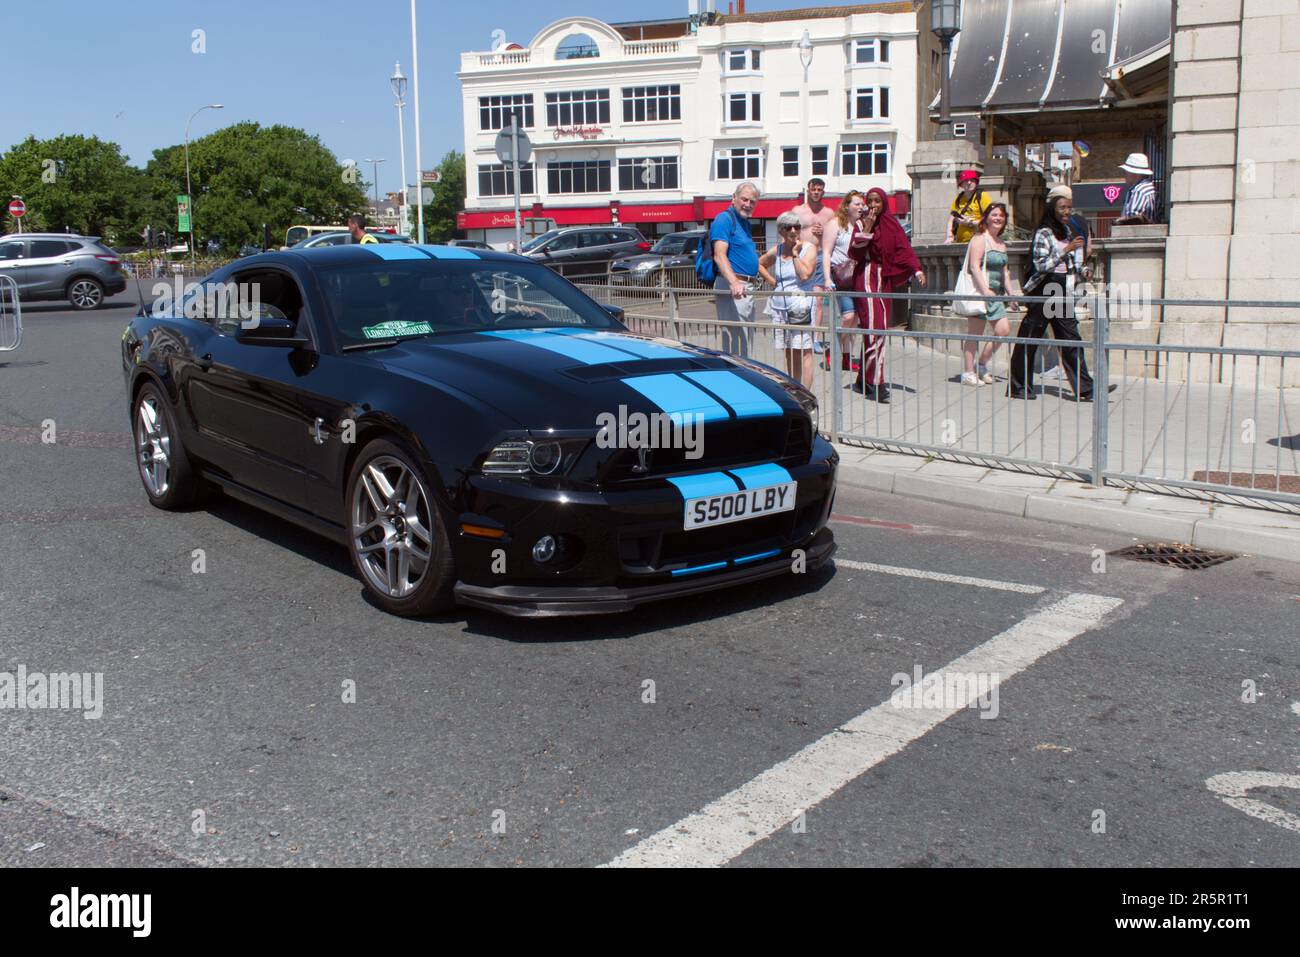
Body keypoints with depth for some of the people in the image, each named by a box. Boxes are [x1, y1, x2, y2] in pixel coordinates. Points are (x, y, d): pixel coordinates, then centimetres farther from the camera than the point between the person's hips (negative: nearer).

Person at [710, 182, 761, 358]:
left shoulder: (744, 221, 19)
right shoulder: (724, 219, -11)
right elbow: (719, 256, -24)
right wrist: (734, 283, -37)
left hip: (746, 289, 10)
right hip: (733, 289, -10)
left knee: (745, 339, 16)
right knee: (735, 340, -12)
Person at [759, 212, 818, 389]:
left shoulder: (809, 248, -3)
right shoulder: (777, 250, 10)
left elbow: (805, 274, -17)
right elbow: (760, 264, 28)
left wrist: (795, 253, -10)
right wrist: (771, 281, 14)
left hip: (801, 306, -5)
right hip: (780, 306, 5)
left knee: (803, 351, -10)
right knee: (789, 353, 12)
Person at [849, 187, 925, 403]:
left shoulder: (892, 225, 10)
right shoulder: (862, 223, 2)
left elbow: (904, 248, -2)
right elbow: (854, 253, -8)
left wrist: (916, 269, -17)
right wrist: (866, 230, -15)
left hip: (885, 279, 5)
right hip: (866, 277, -5)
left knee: (881, 328, 6)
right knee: (874, 328, -14)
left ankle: (864, 380, 15)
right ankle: (875, 383, -15)